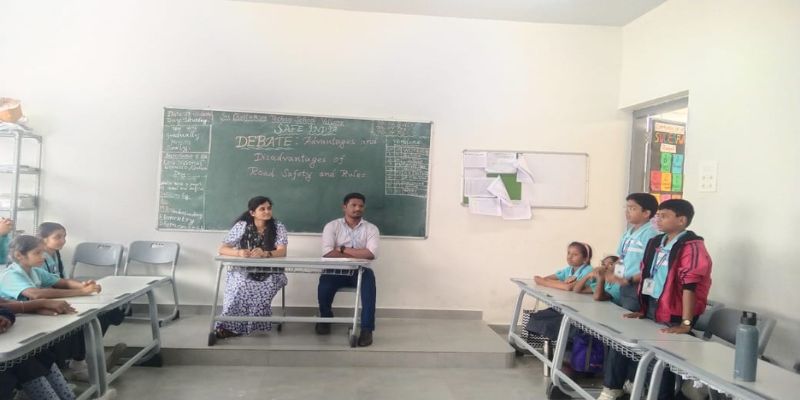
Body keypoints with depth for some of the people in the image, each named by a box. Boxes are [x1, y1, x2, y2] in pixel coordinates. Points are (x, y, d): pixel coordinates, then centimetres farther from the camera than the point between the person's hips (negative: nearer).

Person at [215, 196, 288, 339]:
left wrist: (265, 253, -38)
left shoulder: (278, 227, -3)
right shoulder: (241, 226, -3)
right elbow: (222, 249, -8)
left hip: (269, 272, 0)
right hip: (243, 270, 0)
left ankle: (232, 326, -16)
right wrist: (239, 253, -30)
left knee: (263, 288, -32)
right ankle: (230, 325, -17)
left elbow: (282, 252, -17)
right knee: (241, 285, -33)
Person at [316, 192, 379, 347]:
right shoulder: (332, 226, 1)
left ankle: (367, 328, -25)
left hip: (359, 271, 0)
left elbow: (371, 254, -14)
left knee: (369, 277, -33)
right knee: (324, 286, -29)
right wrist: (358, 256, -14)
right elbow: (327, 253, -14)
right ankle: (325, 319, 7)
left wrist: (343, 249, -12)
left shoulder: (371, 228, 3)